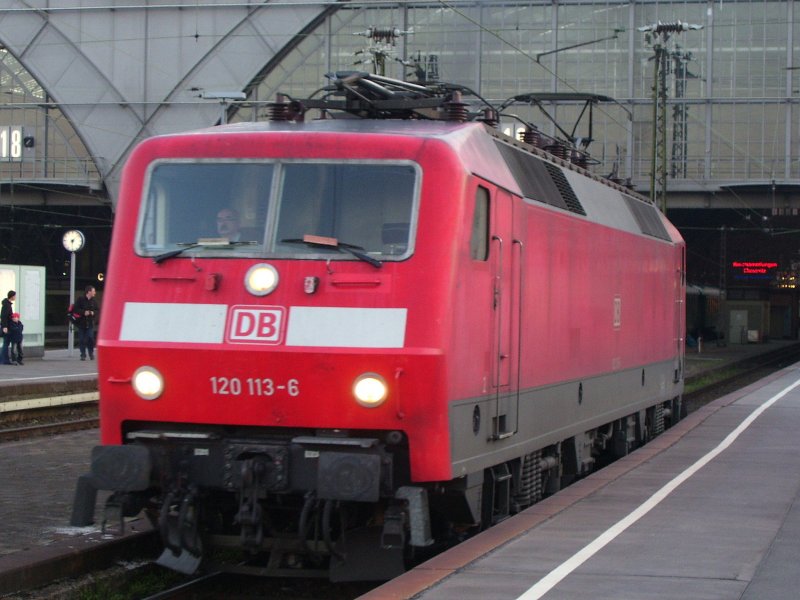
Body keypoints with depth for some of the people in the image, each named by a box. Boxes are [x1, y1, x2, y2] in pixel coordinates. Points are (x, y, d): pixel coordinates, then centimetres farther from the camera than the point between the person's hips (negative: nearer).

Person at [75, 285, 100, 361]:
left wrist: (93, 312, -10)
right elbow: (76, 309, -8)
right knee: (82, 340, 1)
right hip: (82, 322, -2)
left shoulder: (94, 301, 7)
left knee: (90, 339, -6)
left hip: (90, 323, 2)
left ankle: (91, 353, 10)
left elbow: (98, 310, 9)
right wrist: (83, 312, -18)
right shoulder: (81, 300, -4)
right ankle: (83, 355, 9)